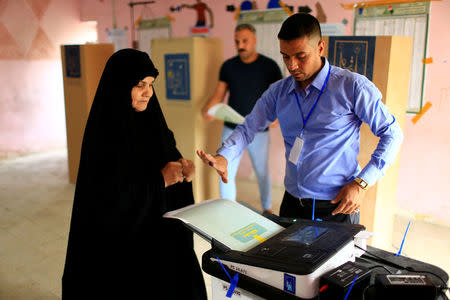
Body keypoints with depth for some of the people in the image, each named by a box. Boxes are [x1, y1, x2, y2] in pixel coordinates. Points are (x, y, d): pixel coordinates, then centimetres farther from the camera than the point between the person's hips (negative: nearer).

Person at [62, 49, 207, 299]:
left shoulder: (149, 121, 2)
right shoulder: (104, 135, -20)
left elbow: (166, 158, 11)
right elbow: (106, 198, -22)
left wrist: (183, 171, -11)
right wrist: (159, 180, -22)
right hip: (120, 239, -7)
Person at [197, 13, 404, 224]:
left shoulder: (352, 86, -11)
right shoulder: (279, 92, 4)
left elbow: (392, 133, -7)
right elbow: (248, 128, 5)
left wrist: (361, 183, -15)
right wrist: (223, 157, -15)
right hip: (292, 204, 5)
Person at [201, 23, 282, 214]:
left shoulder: (269, 66, -5)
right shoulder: (228, 66, 3)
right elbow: (219, 94, 4)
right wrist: (208, 109, -15)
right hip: (231, 130, 2)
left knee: (262, 172, 14)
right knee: (226, 173, 1)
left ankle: (267, 208, 36)